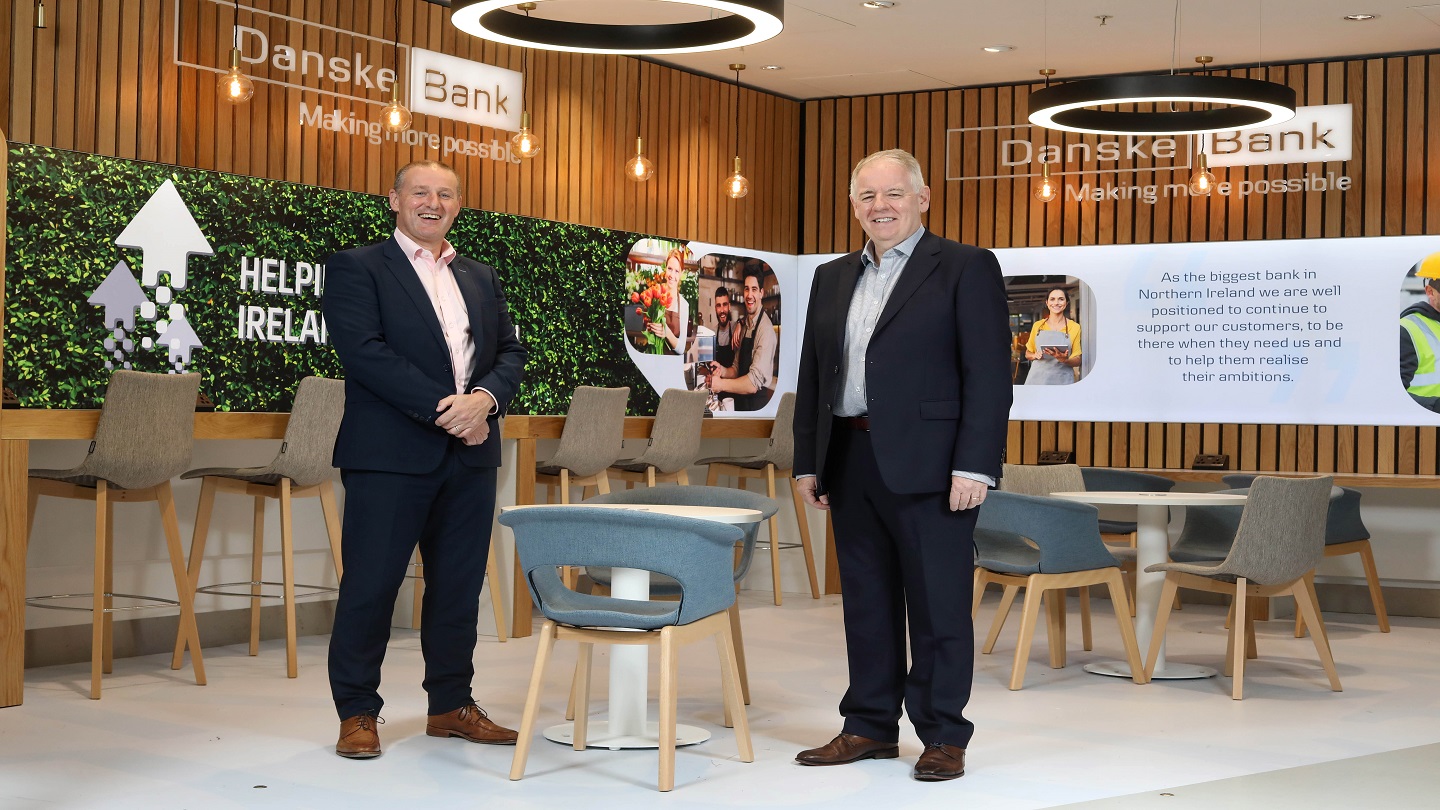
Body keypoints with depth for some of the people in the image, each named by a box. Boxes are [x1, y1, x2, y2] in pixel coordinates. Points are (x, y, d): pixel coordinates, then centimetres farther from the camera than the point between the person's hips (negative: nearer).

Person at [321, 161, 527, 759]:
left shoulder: (480, 278, 18)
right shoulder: (357, 268, 0)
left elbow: (510, 350, 13)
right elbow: (364, 350, -13)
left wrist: (484, 397, -10)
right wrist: (443, 410, -17)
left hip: (470, 453, 6)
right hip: (392, 453, -5)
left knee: (459, 584, 10)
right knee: (371, 582, -1)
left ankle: (451, 704, 21)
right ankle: (357, 712, 10)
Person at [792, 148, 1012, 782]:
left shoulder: (966, 268, -2)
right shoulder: (832, 278, 16)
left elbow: (988, 374, -9)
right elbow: (812, 377, 18)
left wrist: (974, 466, -15)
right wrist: (808, 461, 11)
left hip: (926, 465, -6)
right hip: (850, 462, 6)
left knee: (938, 604, 0)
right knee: (866, 601, 12)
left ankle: (943, 736, 11)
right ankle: (870, 727, 23)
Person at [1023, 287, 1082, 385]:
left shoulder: (1075, 327, 4)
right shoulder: (1037, 325, 9)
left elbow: (1077, 360, 4)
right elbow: (1028, 354, 17)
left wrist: (1065, 360, -17)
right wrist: (1035, 355, -5)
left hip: (1062, 380, -1)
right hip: (1038, 376, 1)